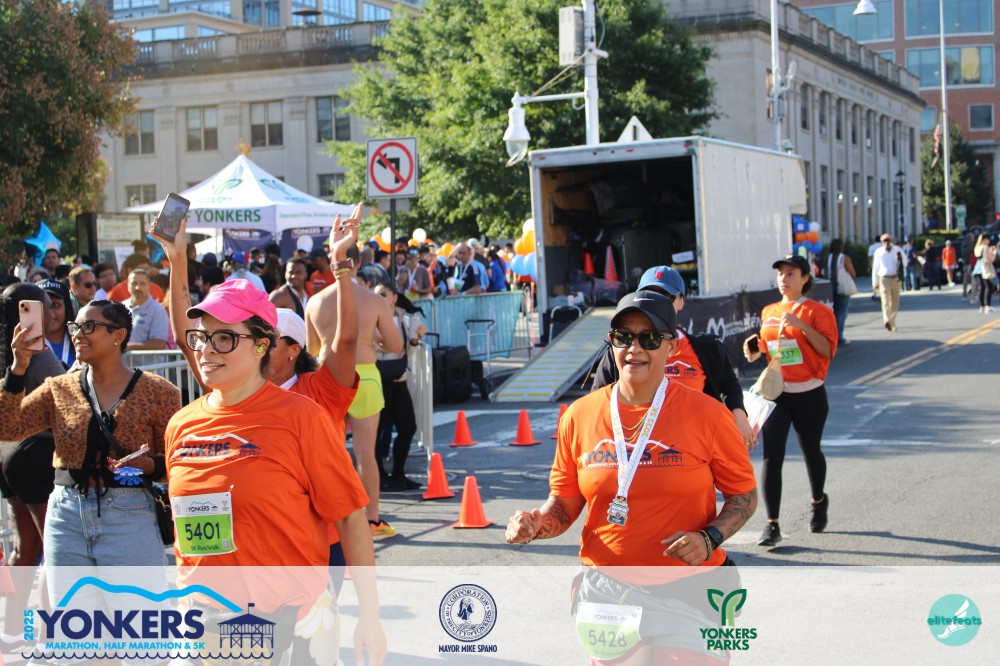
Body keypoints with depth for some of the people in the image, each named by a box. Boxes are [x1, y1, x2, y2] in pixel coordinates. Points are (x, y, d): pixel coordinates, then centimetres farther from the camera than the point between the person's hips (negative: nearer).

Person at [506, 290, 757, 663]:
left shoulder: (707, 414, -5)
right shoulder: (579, 416, 2)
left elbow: (744, 495, 3)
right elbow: (564, 506, 9)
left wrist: (710, 538, -14)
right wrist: (536, 523, -12)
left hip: (687, 594, -2)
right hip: (605, 590, 2)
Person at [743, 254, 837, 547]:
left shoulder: (818, 311, -5)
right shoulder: (768, 312, 11)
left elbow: (828, 349, -15)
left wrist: (801, 324, -24)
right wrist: (756, 349, 3)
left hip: (809, 395, -3)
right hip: (775, 392, 3)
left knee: (811, 451, 15)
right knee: (771, 456, -10)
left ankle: (819, 501, 45)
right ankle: (772, 525, -9)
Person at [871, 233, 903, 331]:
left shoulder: (898, 250, 6)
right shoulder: (878, 252, 4)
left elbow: (904, 264, 7)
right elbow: (875, 268, 7)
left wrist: (900, 259, -16)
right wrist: (875, 283, 7)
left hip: (896, 279, 3)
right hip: (884, 279, -2)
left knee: (895, 302, 9)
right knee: (885, 301, -17)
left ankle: (892, 322, 23)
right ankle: (887, 321, -34)